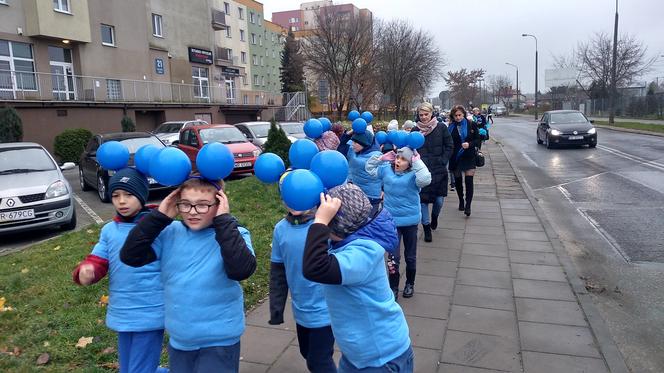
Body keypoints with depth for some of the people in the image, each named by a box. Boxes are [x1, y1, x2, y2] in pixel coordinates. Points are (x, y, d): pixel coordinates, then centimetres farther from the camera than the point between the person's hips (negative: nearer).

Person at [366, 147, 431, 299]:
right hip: (391, 220, 2)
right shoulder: (387, 169, -4)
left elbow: (425, 179, -38)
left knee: (410, 256, 17)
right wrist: (382, 157, -3)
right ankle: (393, 288, 21)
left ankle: (410, 284, 39)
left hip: (410, 221, -2)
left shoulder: (413, 174, -17)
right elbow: (370, 169, 9)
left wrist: (417, 162, -28)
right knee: (393, 256, 5)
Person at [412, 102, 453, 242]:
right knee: (423, 199, 0)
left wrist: (442, 161, -4)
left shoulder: (441, 128, 0)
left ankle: (434, 216, 38)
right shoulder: (415, 130, 2)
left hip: (439, 170, 0)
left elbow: (449, 146, 4)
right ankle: (426, 227, 16)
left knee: (439, 200, 4)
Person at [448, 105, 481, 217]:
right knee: (457, 180, 11)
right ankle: (461, 201, 30)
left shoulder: (471, 125, -2)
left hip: (469, 157, -2)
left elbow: (478, 139, 1)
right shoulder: (451, 127, 2)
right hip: (455, 157, 2)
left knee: (469, 180, -10)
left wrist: (469, 144, -18)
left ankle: (468, 205, -6)